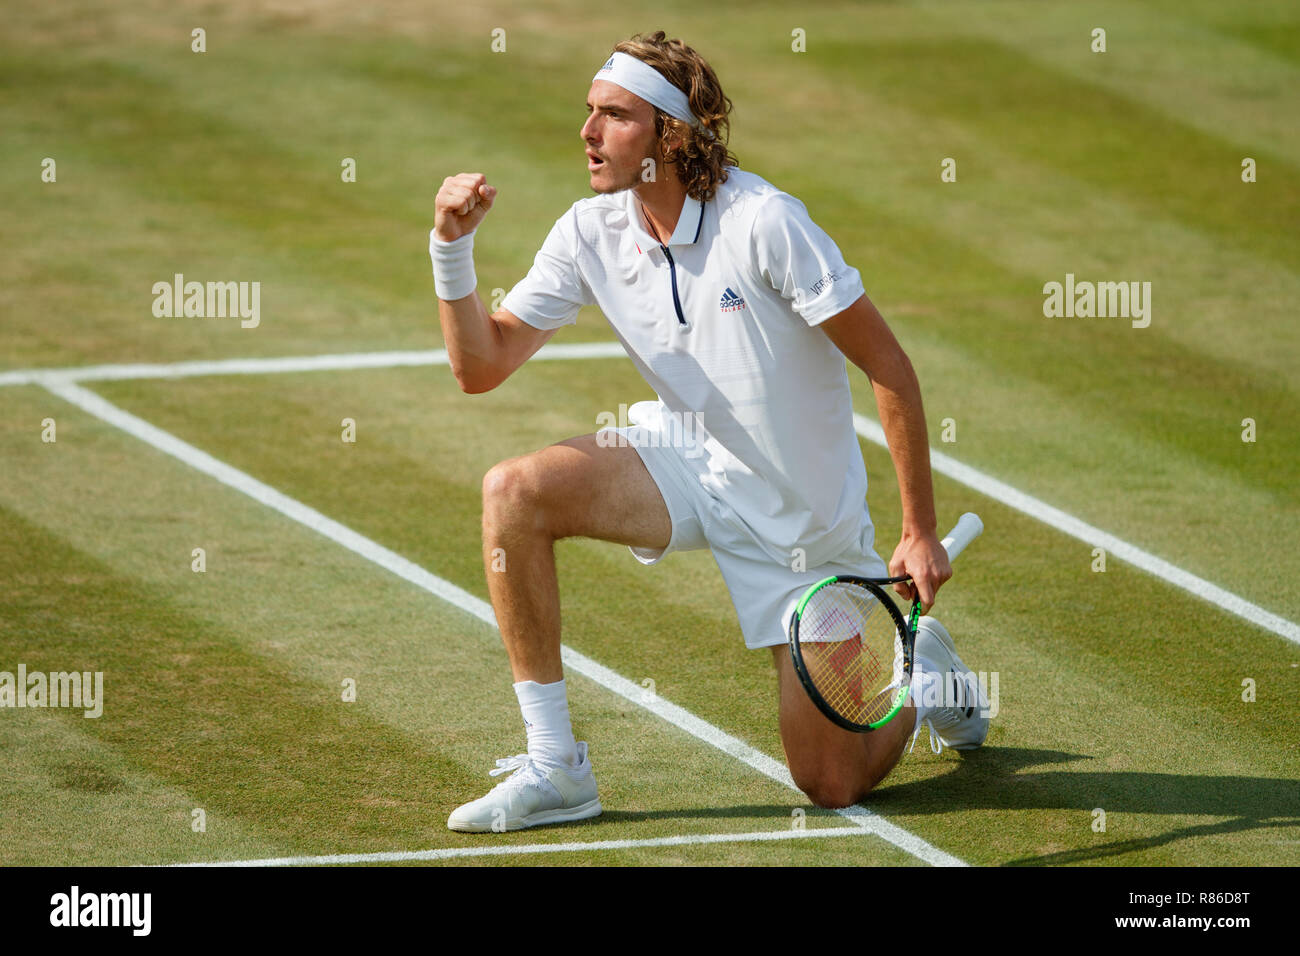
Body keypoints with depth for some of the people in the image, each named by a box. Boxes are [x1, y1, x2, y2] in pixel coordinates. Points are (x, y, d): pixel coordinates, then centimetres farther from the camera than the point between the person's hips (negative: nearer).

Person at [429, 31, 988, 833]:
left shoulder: (763, 222, -24)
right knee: (514, 493, -22)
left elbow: (889, 369, -19)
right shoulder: (591, 234, -7)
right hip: (689, 465, 5)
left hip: (802, 519, -5)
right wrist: (453, 246, -20)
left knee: (832, 786, -4)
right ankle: (555, 770, -14)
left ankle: (924, 677, 32)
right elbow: (481, 366, -4)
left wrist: (921, 533, -19)